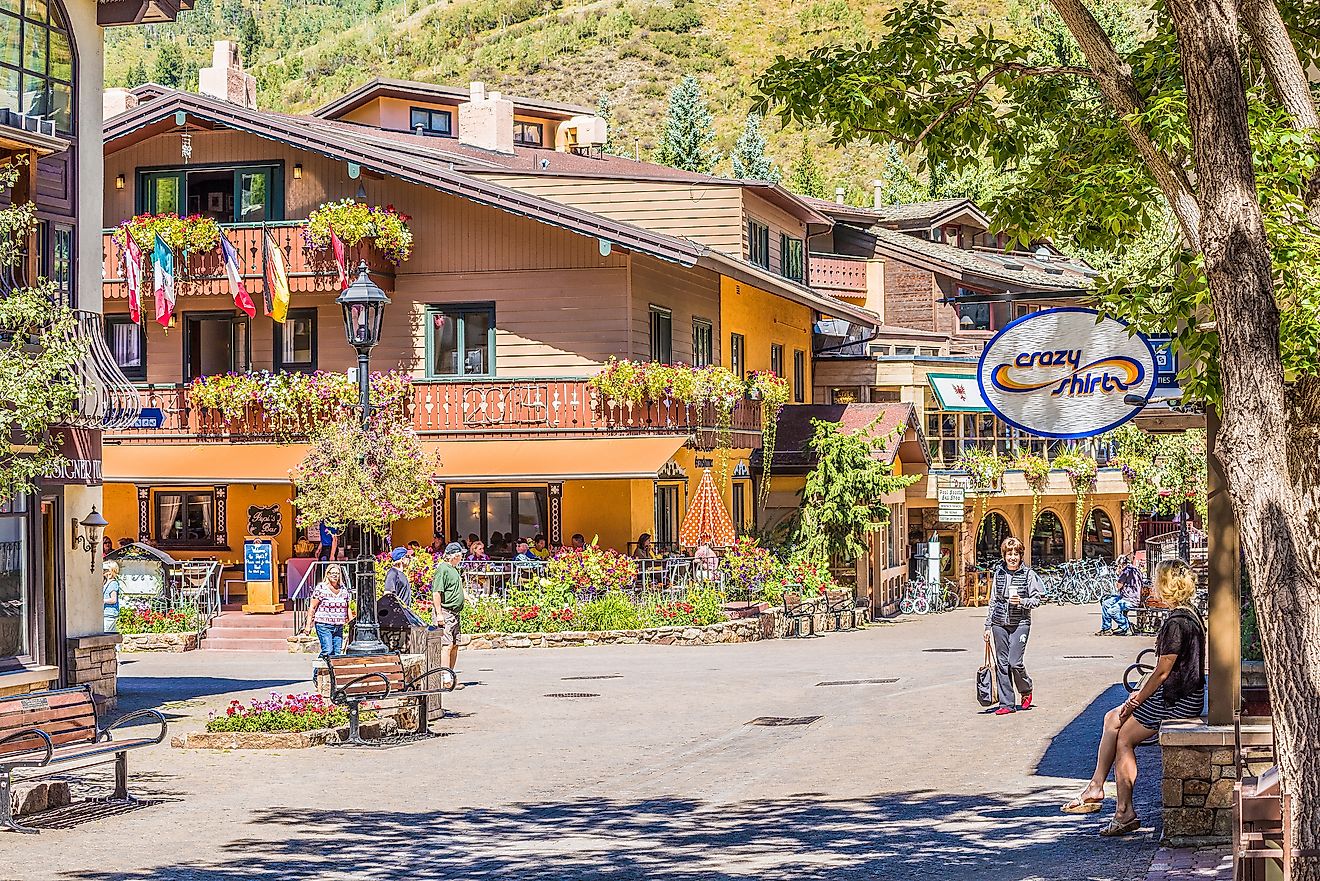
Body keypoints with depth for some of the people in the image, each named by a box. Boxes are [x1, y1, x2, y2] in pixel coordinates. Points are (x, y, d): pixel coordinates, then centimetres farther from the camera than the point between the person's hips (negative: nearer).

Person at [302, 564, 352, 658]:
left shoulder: (343, 589, 13)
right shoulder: (321, 588, -2)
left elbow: (347, 609, 21)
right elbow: (312, 608, -2)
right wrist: (308, 625, -6)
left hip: (339, 627, 5)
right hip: (324, 626, -5)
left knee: (337, 653, 0)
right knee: (327, 651, -16)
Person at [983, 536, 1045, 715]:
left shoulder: (1028, 574, -2)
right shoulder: (998, 573, 8)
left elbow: (1037, 599, 0)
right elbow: (993, 600, 12)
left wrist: (1022, 601, -20)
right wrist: (988, 626, 11)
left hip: (1020, 623, -4)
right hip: (1000, 624, 4)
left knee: (1015, 662, -11)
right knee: (1002, 663, 2)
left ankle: (1026, 690, 19)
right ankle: (1006, 704, 8)